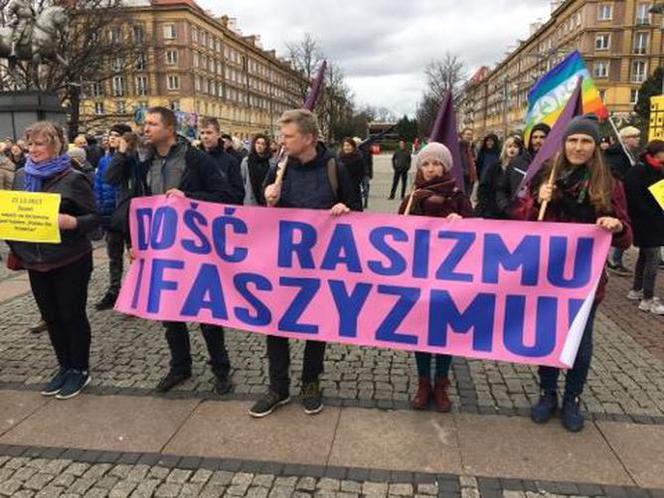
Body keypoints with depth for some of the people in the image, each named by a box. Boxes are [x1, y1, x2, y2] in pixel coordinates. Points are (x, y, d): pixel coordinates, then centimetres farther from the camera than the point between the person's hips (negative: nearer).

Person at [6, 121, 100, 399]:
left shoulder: (73, 179, -11)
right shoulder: (21, 177, 7)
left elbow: (94, 218, -11)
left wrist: (71, 222, -29)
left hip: (70, 261, -6)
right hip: (35, 261, 6)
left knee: (72, 315, 5)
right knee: (51, 316, 14)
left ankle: (80, 370, 22)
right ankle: (64, 367, 30)